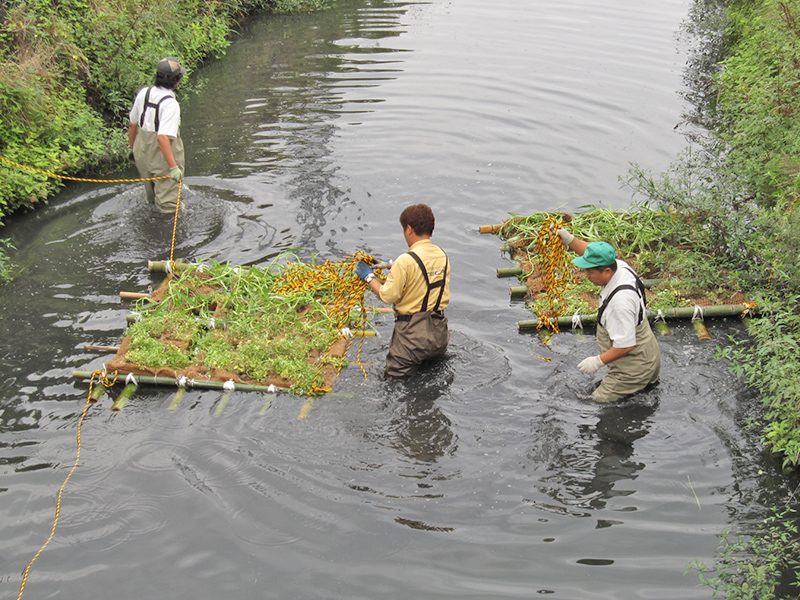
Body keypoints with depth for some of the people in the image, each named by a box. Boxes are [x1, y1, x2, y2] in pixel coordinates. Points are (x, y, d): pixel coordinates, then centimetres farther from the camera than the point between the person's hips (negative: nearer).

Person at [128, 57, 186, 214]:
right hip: (163, 158, -7)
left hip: (142, 153, 7)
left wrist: (133, 148, 22)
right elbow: (162, 137, -34)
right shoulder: (170, 104, -26)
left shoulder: (143, 93, -4)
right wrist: (174, 167, -33)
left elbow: (132, 124, 6)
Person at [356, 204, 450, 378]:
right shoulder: (442, 255, 3)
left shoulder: (406, 261, -19)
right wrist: (393, 266, 23)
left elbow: (388, 296, -14)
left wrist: (369, 277, 2)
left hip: (412, 332, -6)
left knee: (395, 380, 3)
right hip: (438, 332, 6)